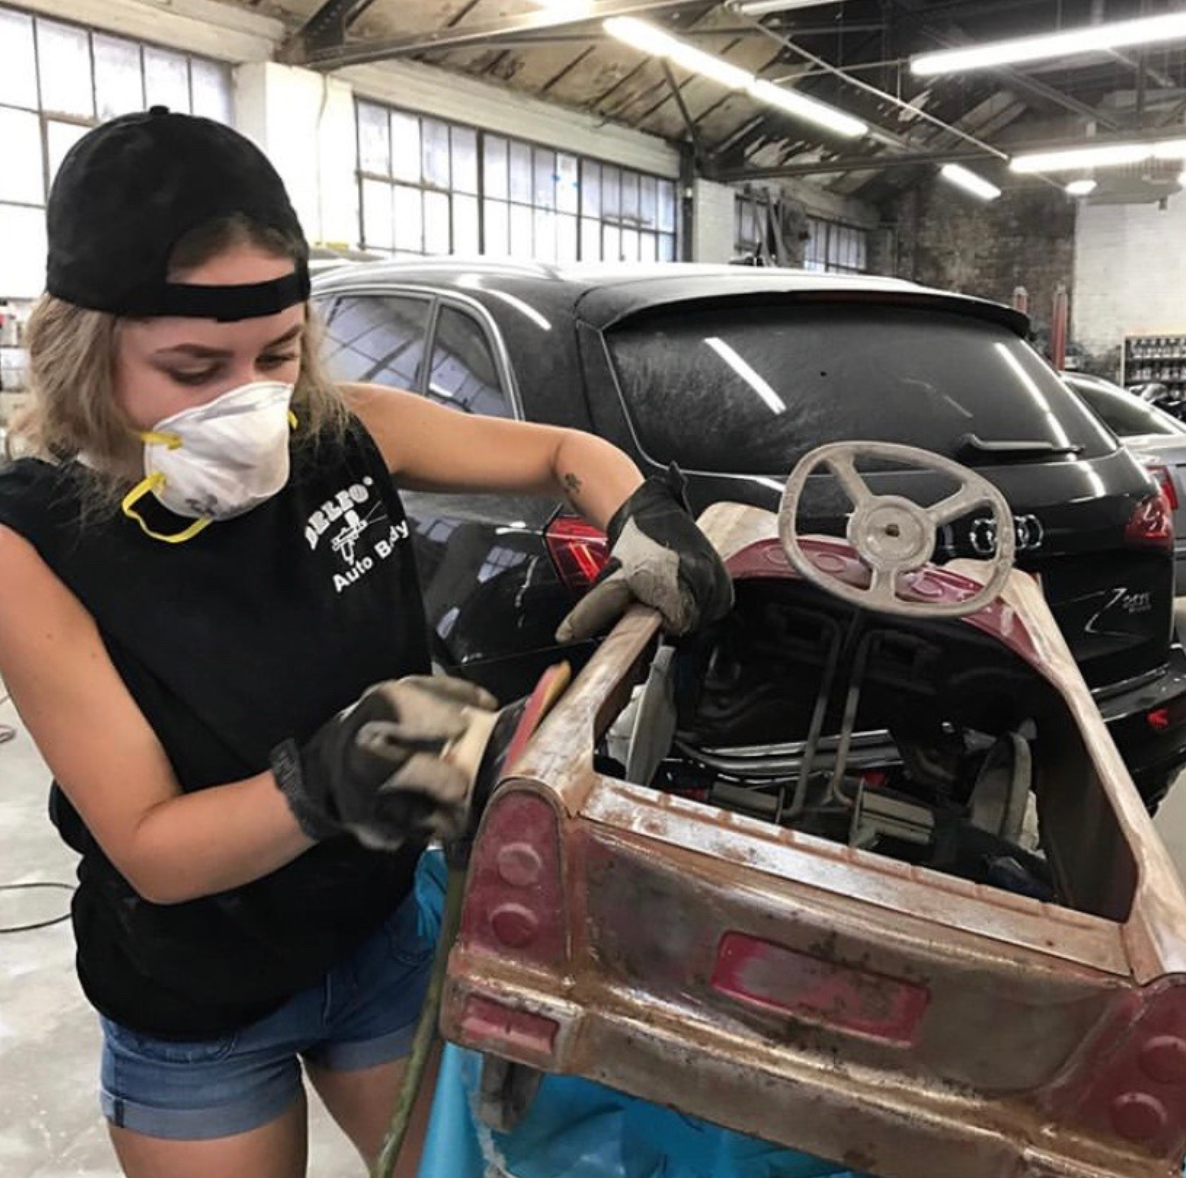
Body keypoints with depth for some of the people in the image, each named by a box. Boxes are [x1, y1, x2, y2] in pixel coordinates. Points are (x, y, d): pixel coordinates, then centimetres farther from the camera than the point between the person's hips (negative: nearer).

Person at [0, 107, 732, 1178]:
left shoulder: (350, 434, -15)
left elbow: (565, 453, -2)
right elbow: (148, 848, -24)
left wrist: (646, 517, -23)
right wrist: (321, 785, -42)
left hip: (386, 929, 3)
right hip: (194, 1016, -2)